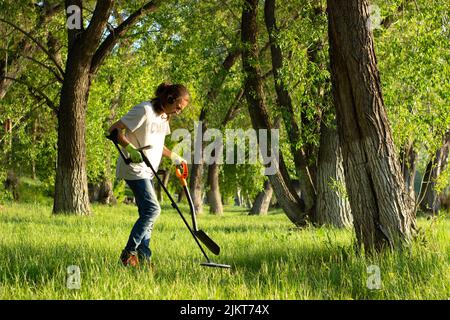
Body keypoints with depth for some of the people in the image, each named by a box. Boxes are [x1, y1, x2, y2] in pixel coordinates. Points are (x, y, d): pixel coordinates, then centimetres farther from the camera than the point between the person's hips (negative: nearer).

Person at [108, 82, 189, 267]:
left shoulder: (164, 117, 13)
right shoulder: (144, 111, -15)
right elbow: (114, 130, -17)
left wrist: (174, 157, 15)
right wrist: (131, 149, -28)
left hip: (147, 171, 10)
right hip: (134, 168, -10)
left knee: (147, 213, 8)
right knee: (152, 209, -17)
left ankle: (143, 257, 11)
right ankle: (128, 254, -12)